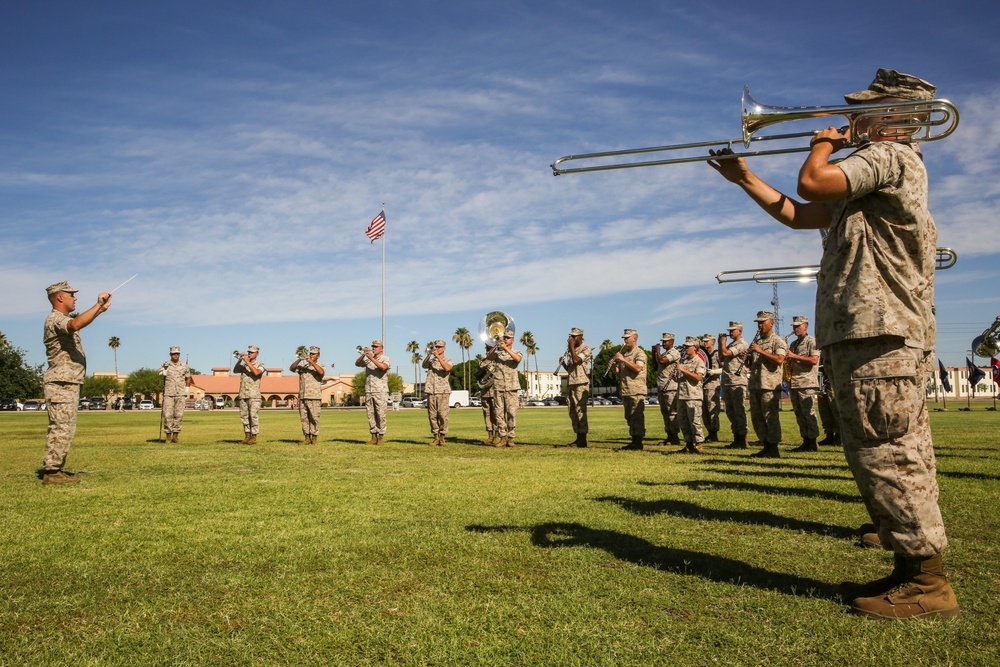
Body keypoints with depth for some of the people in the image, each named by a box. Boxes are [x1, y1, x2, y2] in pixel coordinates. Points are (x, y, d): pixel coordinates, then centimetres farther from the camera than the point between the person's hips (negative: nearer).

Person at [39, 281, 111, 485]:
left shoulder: (62, 319, 19)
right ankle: (51, 471, -9)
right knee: (61, 428, -11)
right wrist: (98, 305, -32)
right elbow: (76, 324, -36)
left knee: (65, 429, 12)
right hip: (61, 384, -11)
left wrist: (99, 311, 30)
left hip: (68, 385, 11)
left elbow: (81, 323, 41)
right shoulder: (55, 319, -13)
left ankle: (55, 469, 16)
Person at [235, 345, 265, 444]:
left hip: (254, 395, -5)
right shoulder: (244, 365, 17)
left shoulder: (260, 365, 3)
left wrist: (247, 361, -17)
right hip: (243, 395, 5)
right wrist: (239, 360, -13)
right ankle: (247, 437, 11)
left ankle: (254, 437, -4)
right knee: (244, 416, 5)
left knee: (253, 416, -7)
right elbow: (235, 371, 0)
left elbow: (256, 372, -18)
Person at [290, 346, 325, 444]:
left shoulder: (320, 366, 7)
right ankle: (307, 438, 9)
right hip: (302, 397, 4)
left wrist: (311, 361, -19)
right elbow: (291, 368, 4)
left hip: (314, 397, -4)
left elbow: (321, 372, -16)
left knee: (314, 418, -6)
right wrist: (299, 359, -10)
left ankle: (314, 438, 0)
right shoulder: (302, 366, 18)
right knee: (303, 418, 4)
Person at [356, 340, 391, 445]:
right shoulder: (368, 359, 16)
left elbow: (383, 367, -21)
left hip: (381, 392, -5)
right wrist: (363, 355, -12)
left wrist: (372, 358, -23)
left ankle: (381, 437, -1)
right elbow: (357, 364, 3)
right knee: (371, 415, 4)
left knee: (380, 414, -6)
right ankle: (374, 437, 8)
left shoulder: (385, 359, 0)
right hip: (368, 392, 5)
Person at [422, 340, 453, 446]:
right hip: (431, 391, 3)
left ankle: (442, 437, -1)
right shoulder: (431, 360, 18)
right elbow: (424, 365, -4)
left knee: (443, 415, -7)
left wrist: (438, 356, -16)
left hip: (443, 391, -3)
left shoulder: (448, 361, 9)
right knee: (432, 415, 2)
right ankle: (436, 437, 9)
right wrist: (429, 354, -18)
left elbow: (447, 368, -15)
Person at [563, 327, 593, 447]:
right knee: (572, 412, 7)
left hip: (581, 384, -8)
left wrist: (572, 346, -12)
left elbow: (576, 361, -21)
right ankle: (578, 437, 12)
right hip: (570, 384, 8)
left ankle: (582, 440, -10)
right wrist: (563, 362, 5)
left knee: (580, 410, -11)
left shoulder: (586, 349, -4)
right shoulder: (570, 350, 20)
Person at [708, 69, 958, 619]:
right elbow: (800, 214, 26)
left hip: (880, 333, -11)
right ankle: (912, 572, 18)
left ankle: (929, 583, -2)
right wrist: (746, 179, 24)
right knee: (890, 457, 11)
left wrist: (824, 144, 4)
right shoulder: (875, 171, 27)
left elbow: (811, 184, -18)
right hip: (865, 333, 11)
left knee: (886, 454, -9)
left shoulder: (891, 156, -5)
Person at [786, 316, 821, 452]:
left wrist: (795, 356, -16)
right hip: (793, 383, 8)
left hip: (807, 384, -8)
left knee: (809, 414, -8)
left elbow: (814, 360, -15)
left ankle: (813, 444, -5)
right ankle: (806, 442, 11)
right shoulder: (793, 344, 21)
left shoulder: (812, 341, -3)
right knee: (799, 414, 7)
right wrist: (787, 361, 3)